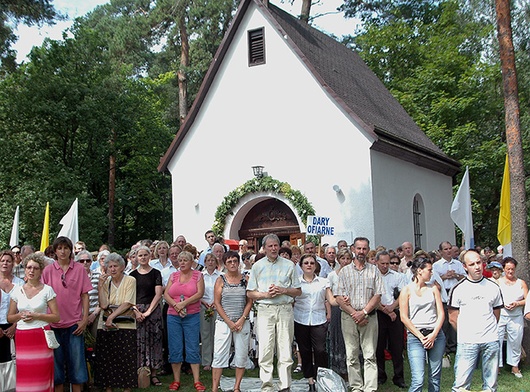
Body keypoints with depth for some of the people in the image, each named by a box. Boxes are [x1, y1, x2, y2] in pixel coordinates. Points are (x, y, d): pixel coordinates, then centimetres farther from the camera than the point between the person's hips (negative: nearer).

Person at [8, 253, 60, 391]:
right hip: (22, 338, 2)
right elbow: (9, 317, 13)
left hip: (41, 337, -2)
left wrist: (36, 316, -11)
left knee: (41, 376, -4)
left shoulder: (47, 290, 1)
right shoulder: (17, 290, 9)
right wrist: (20, 315, -6)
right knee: (23, 378, 0)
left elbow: (56, 317, -2)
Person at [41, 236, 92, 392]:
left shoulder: (79, 269, 2)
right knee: (56, 361, 8)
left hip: (74, 324, 0)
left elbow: (84, 295, 3)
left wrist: (85, 319, -3)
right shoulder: (48, 270, 3)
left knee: (76, 361, 4)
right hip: (54, 324, 1)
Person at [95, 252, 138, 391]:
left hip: (125, 325, -3)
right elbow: (104, 305, -6)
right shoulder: (106, 282, 7)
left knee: (126, 358, -2)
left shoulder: (130, 280, -2)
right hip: (105, 326, 3)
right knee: (106, 359, 4)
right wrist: (100, 285, -8)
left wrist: (112, 316, -16)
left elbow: (127, 304, -10)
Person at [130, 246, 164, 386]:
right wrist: (136, 311, -10)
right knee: (138, 341, -2)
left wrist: (148, 311, -11)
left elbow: (158, 294, -2)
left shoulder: (155, 273, 4)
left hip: (153, 310, -1)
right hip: (136, 310, 1)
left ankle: (153, 374, 5)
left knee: (153, 341, -2)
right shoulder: (133, 274, 10)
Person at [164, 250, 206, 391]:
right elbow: (166, 294, 3)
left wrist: (184, 303, -16)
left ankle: (196, 381, 4)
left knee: (193, 348, -1)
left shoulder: (198, 275, 3)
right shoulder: (173, 276, 10)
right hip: (173, 316, 3)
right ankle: (176, 380, 14)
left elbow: (200, 293, -8)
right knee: (175, 348, 4)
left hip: (192, 316, -3)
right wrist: (175, 305, -13)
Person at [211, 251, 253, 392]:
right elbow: (217, 303, -2)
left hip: (242, 323, 1)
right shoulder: (221, 280, 2)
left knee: (241, 355, 4)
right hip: (223, 322, -1)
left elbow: (249, 302, 3)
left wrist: (242, 320, -9)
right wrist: (229, 322, -9)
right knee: (219, 355, -3)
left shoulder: (245, 279, 5)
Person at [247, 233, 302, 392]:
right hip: (265, 310, 0)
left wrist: (283, 290, -7)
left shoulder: (289, 265, 10)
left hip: (285, 309, 0)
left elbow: (298, 291, 11)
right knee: (265, 350, -4)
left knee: (285, 350, 1)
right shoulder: (257, 266, 10)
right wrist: (266, 294, -8)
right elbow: (250, 293, 9)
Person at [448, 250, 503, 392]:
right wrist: (465, 333, 4)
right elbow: (453, 318, 3)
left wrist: (488, 330, 11)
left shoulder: (493, 287, 7)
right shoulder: (458, 289, -2)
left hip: (491, 341, 3)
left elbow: (496, 315, 17)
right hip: (467, 343, -3)